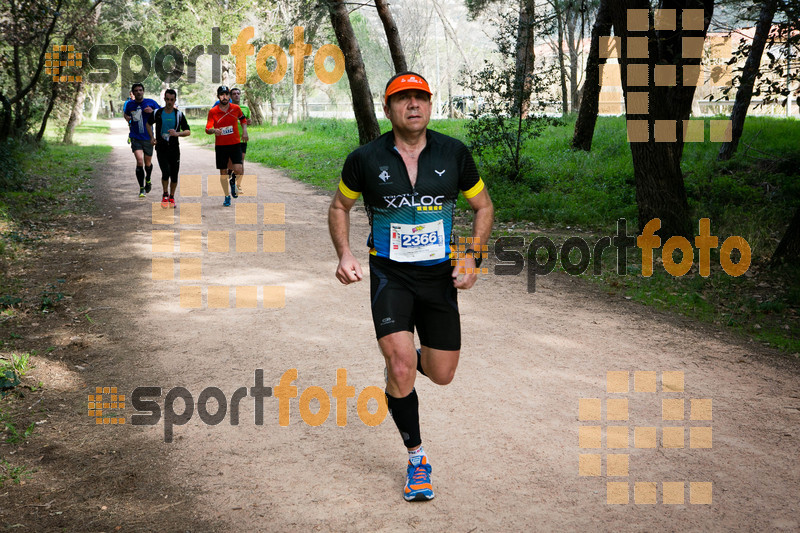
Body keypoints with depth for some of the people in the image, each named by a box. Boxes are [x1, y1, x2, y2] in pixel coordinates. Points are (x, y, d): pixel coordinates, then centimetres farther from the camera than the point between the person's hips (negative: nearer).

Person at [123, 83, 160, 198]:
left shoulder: (151, 103, -5)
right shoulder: (129, 104, 2)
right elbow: (125, 113, 24)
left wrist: (153, 111, -17)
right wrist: (127, 118, 1)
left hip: (148, 138, 0)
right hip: (135, 137, 0)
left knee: (147, 163, 12)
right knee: (139, 161, -17)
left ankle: (148, 181, 44)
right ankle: (142, 188, -9)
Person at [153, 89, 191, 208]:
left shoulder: (179, 114, 0)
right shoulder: (157, 113, 0)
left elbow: (188, 131, -2)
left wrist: (177, 133, -21)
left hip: (174, 148, 1)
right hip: (161, 148, -1)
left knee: (174, 175, 4)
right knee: (166, 172, -17)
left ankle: (171, 197, 24)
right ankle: (165, 195, 5)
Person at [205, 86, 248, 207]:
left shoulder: (236, 108, 0)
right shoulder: (213, 111, -5)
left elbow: (243, 119, 20)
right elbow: (207, 129, -6)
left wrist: (244, 131, 5)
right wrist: (213, 131, -28)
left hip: (235, 143, 0)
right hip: (220, 145, 0)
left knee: (238, 169, -15)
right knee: (223, 172, 4)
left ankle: (233, 179, 20)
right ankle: (227, 196, 17)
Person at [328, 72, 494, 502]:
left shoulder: (454, 153, -3)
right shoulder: (365, 159, -6)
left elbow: (483, 206, 9)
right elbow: (339, 206, 10)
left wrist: (470, 255, -5)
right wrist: (345, 255, -4)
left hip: (440, 273, 2)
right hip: (389, 273, -2)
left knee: (441, 375, 7)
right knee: (401, 366, -16)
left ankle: (410, 359, 45)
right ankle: (416, 458, 5)